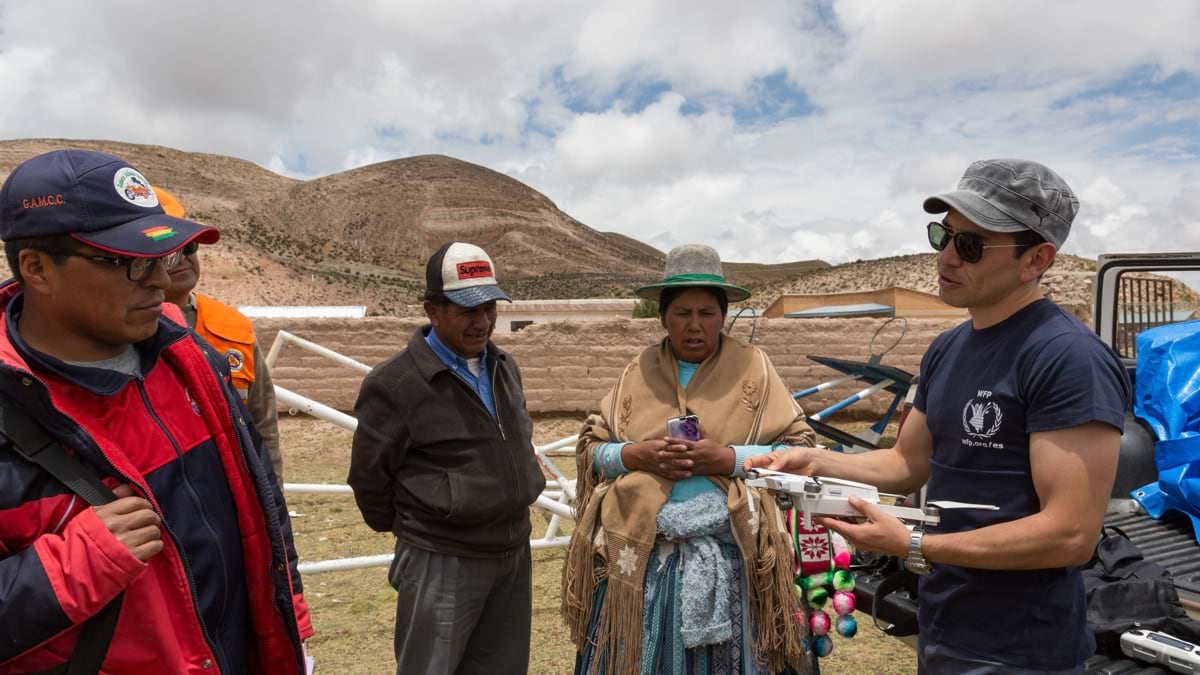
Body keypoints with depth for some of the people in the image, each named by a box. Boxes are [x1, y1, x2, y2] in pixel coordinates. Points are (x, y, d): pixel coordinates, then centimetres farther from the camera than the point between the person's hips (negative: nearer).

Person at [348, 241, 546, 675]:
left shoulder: (505, 368, 8)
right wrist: (410, 529, 5)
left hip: (514, 554, 7)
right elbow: (369, 477, -8)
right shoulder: (396, 383, -16)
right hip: (442, 563, -7)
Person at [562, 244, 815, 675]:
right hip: (638, 553, 2)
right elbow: (589, 447, 10)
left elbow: (800, 449, 0)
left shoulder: (753, 368, 1)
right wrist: (633, 455, -10)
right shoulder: (638, 372, 7)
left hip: (726, 557, -1)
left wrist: (728, 459, -14)